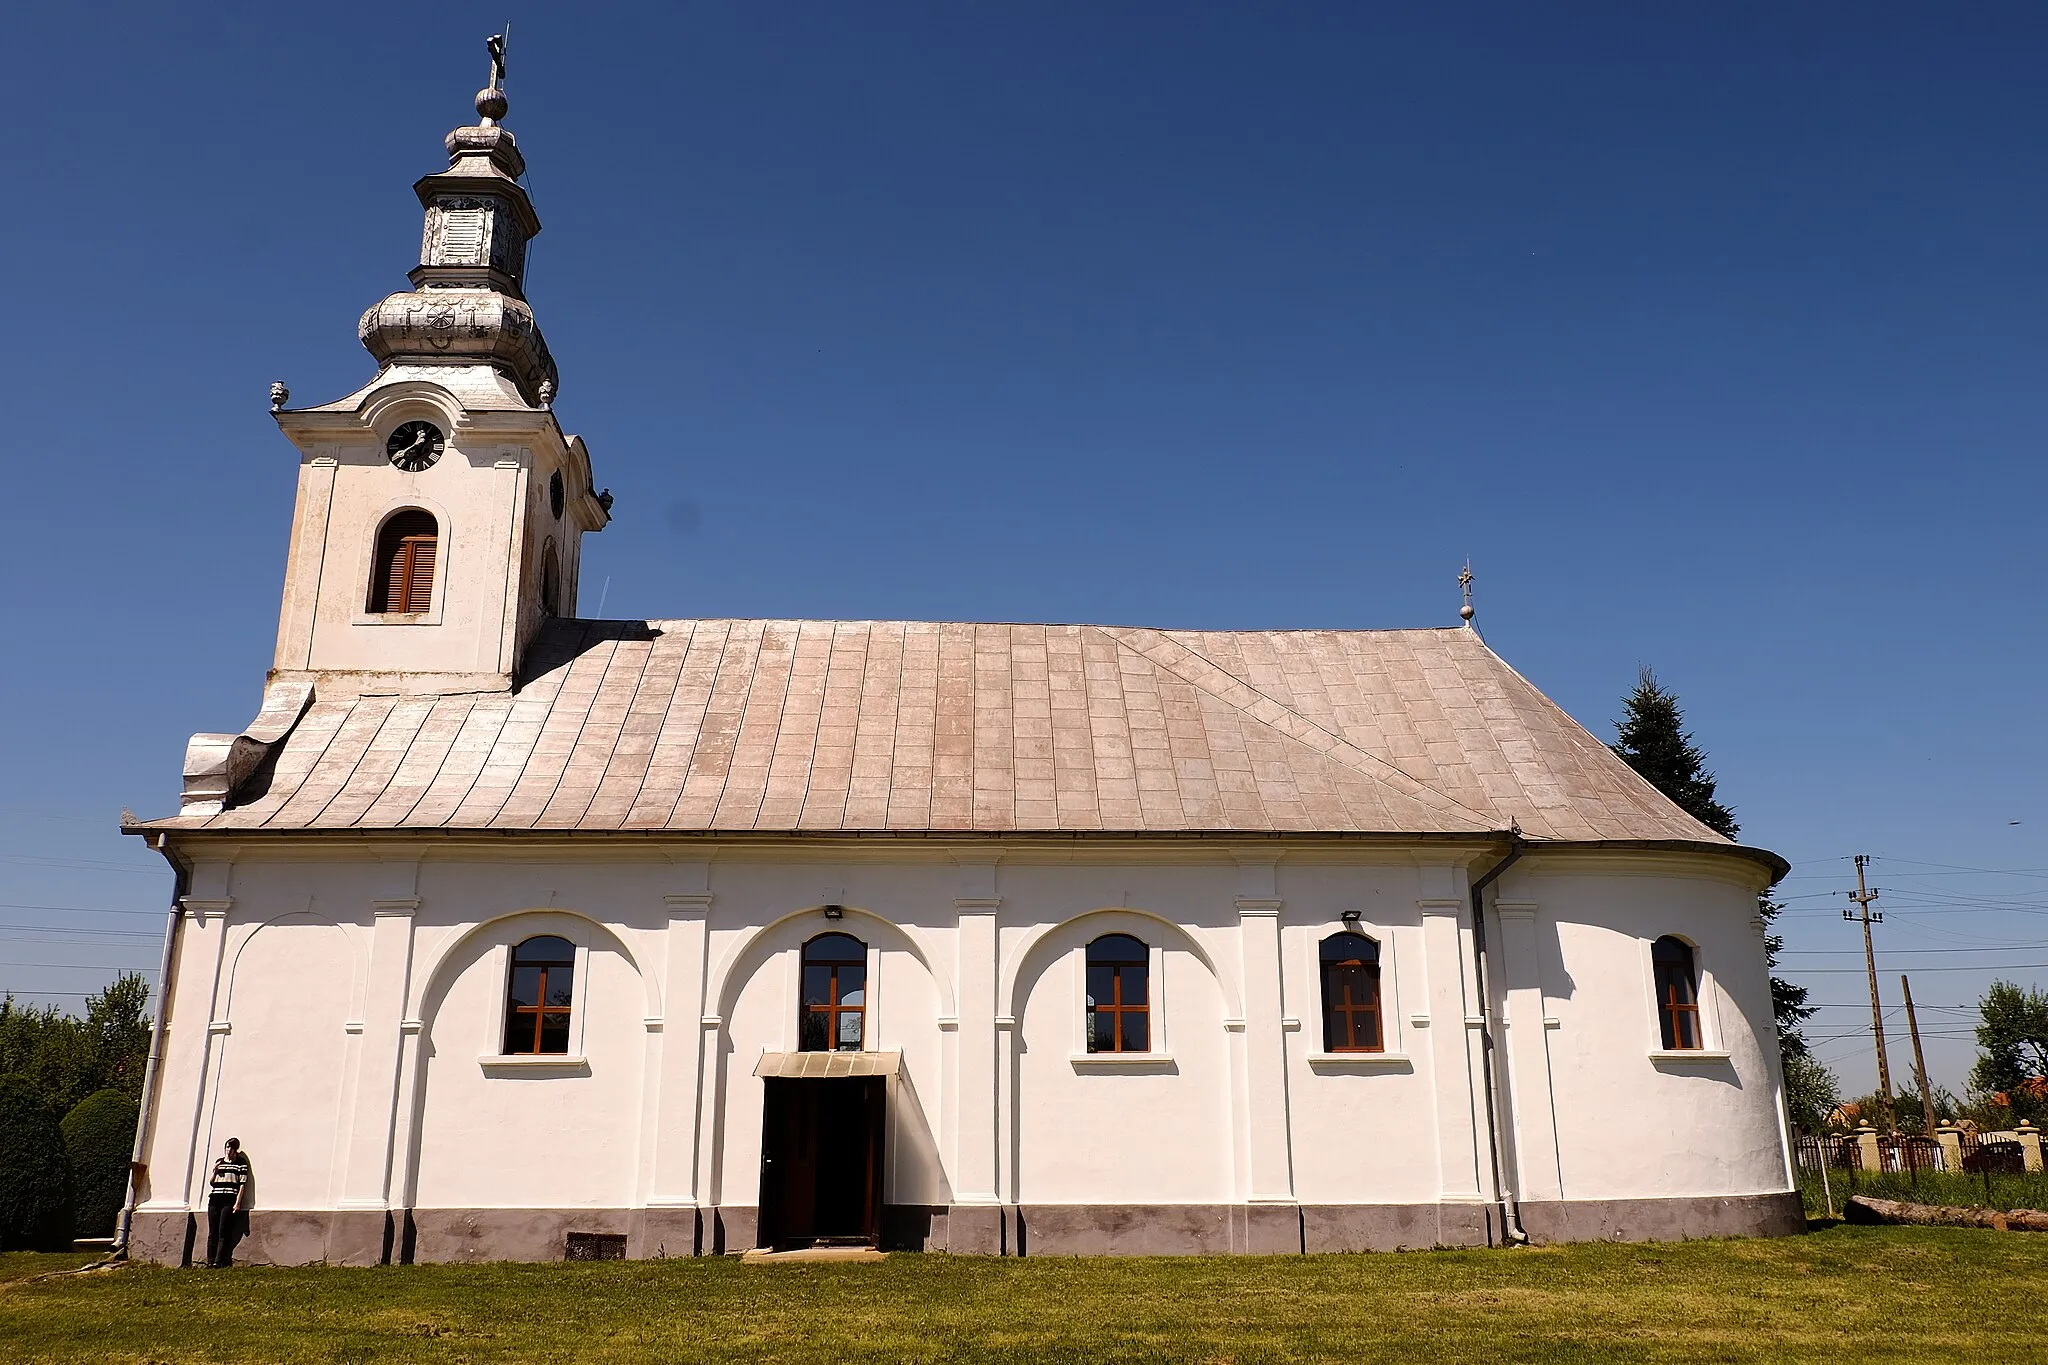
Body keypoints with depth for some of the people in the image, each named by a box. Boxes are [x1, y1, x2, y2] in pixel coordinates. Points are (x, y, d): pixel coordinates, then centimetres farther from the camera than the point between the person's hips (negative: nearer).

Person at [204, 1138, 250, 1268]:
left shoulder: (241, 1162, 5)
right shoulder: (219, 1162, 18)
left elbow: (243, 1184, 0)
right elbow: (212, 1183, 21)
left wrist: (238, 1203, -9)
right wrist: (214, 1172, 1)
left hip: (229, 1201, -4)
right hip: (214, 1200, 5)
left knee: (224, 1233, -11)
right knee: (212, 1232, 1)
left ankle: (219, 1262, -15)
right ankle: (210, 1262, 1)